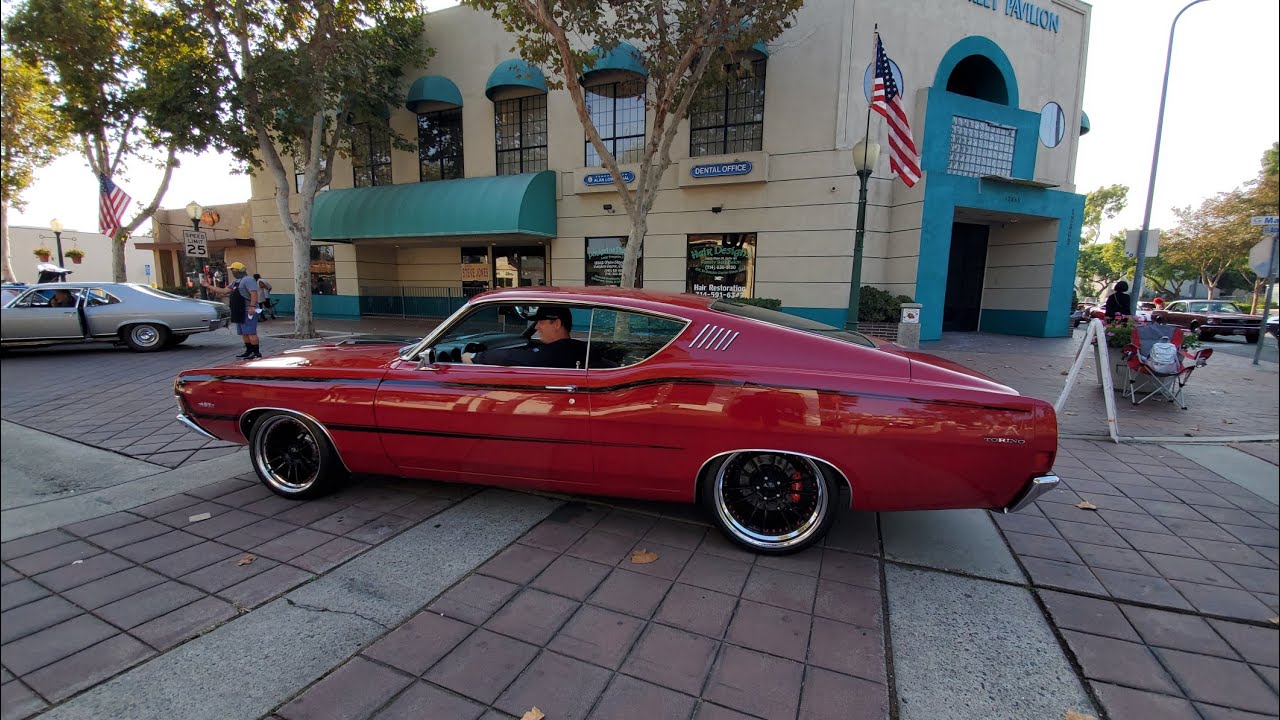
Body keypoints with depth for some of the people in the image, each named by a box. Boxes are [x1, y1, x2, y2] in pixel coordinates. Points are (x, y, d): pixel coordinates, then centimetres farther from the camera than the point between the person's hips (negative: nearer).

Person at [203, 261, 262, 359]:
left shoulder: (248, 280, -11)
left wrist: (252, 306, -31)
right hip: (240, 312, 11)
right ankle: (249, 351, 19)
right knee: (244, 333, 13)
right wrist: (209, 286, 25)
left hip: (248, 311, -11)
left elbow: (254, 293, -23)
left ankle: (256, 352, -11)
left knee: (251, 333, -11)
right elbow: (224, 291, 25)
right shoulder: (236, 282, 22)